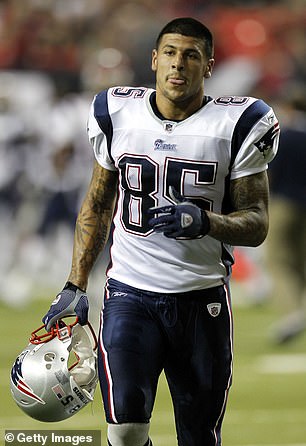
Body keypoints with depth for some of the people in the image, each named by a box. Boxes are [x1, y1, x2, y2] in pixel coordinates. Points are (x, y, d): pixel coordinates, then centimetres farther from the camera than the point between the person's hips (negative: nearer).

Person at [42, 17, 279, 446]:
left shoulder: (239, 125, -4)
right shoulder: (116, 114, 3)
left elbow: (256, 223, -3)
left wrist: (204, 221, -23)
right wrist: (76, 285, 9)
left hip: (203, 298, 0)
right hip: (130, 294, 0)